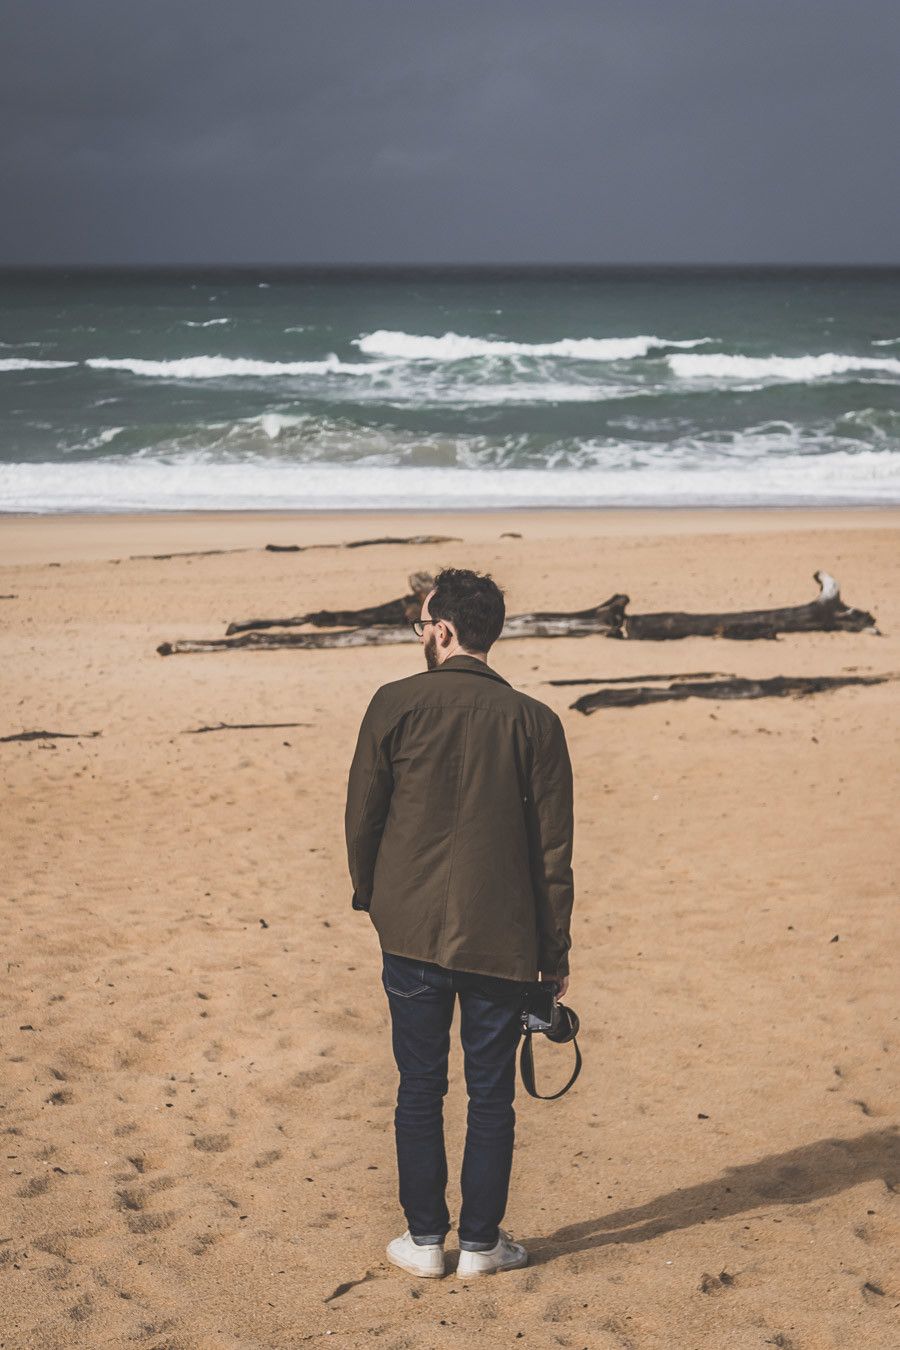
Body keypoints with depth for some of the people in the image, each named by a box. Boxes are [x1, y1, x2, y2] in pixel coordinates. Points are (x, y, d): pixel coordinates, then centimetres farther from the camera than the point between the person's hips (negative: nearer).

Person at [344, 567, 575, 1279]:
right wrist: (556, 950, 8)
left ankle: (424, 1239, 18)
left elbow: (362, 816, -1)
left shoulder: (396, 705, -7)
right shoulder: (535, 721, -3)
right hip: (501, 941, 0)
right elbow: (553, 847, -1)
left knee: (420, 1090, 11)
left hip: (412, 932, 0)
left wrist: (370, 896, 18)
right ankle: (481, 1242, 17)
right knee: (492, 1096, 11)